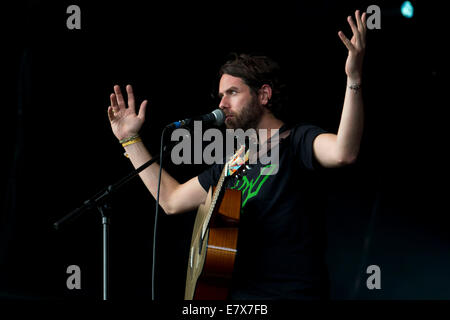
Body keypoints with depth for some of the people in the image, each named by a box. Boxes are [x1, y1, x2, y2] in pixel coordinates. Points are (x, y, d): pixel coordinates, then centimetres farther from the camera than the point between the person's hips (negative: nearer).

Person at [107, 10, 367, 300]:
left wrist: (354, 79, -35)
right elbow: (171, 200, 26)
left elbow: (343, 153, -25)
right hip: (239, 292, 6)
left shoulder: (298, 142, -4)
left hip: (292, 292, -6)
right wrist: (130, 139, 28)